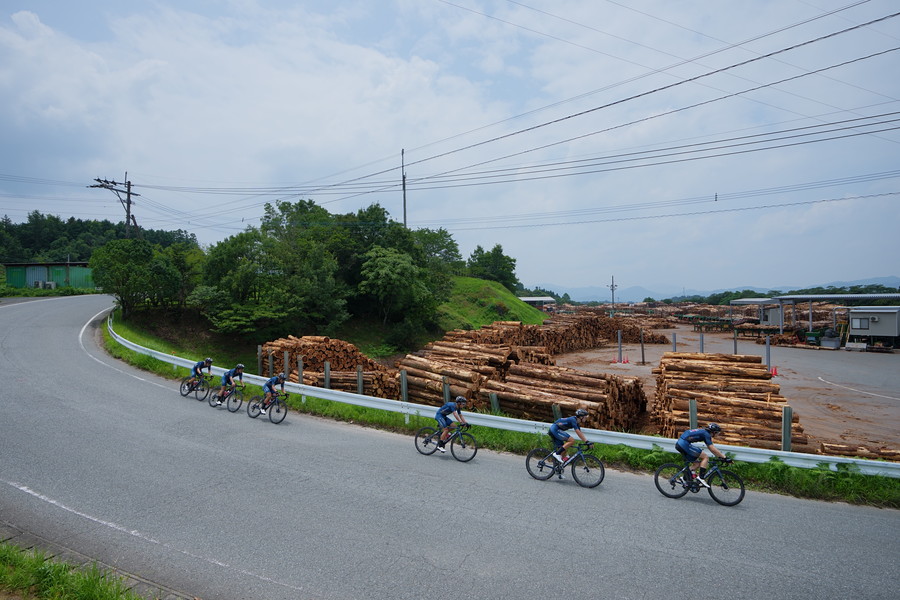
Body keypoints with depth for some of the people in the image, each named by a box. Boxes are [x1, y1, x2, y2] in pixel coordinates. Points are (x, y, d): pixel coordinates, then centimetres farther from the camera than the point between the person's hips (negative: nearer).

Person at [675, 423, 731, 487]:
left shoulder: (703, 431, 24)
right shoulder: (706, 434, -3)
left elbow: (711, 448, 30)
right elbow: (712, 449, -6)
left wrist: (720, 455, 30)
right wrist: (724, 457, -1)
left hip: (679, 443, 10)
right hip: (685, 444, -10)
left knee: (696, 462, 20)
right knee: (705, 457, -3)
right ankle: (701, 478, -4)